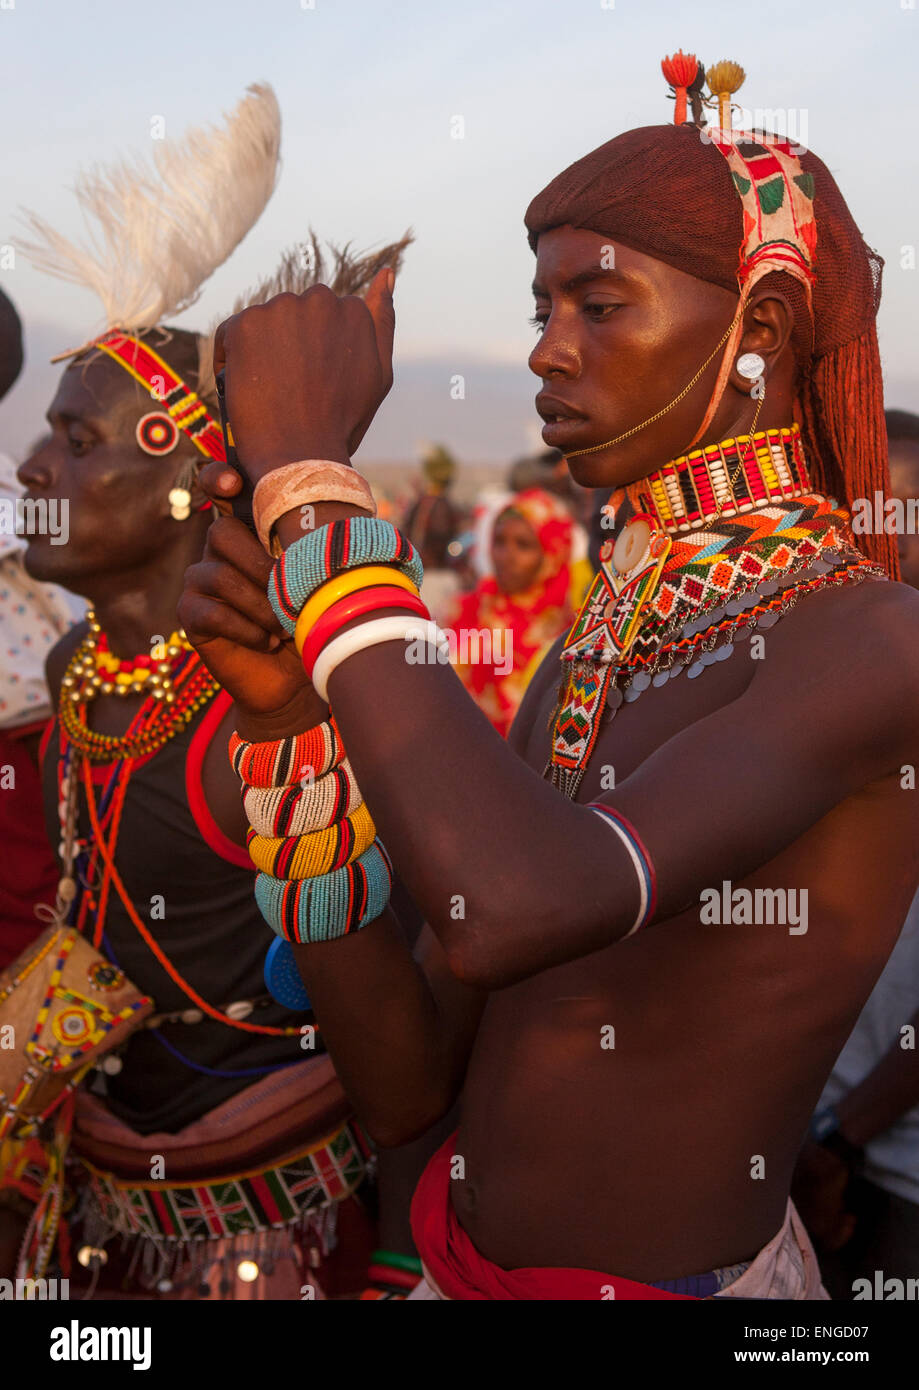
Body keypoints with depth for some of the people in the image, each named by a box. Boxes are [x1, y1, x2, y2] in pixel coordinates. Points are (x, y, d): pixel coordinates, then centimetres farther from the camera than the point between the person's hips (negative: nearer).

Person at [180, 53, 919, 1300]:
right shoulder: (584, 659, 3)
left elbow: (510, 912, -35)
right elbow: (409, 1088, -4)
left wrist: (309, 476, -27)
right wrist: (294, 720, -14)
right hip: (465, 1260, 6)